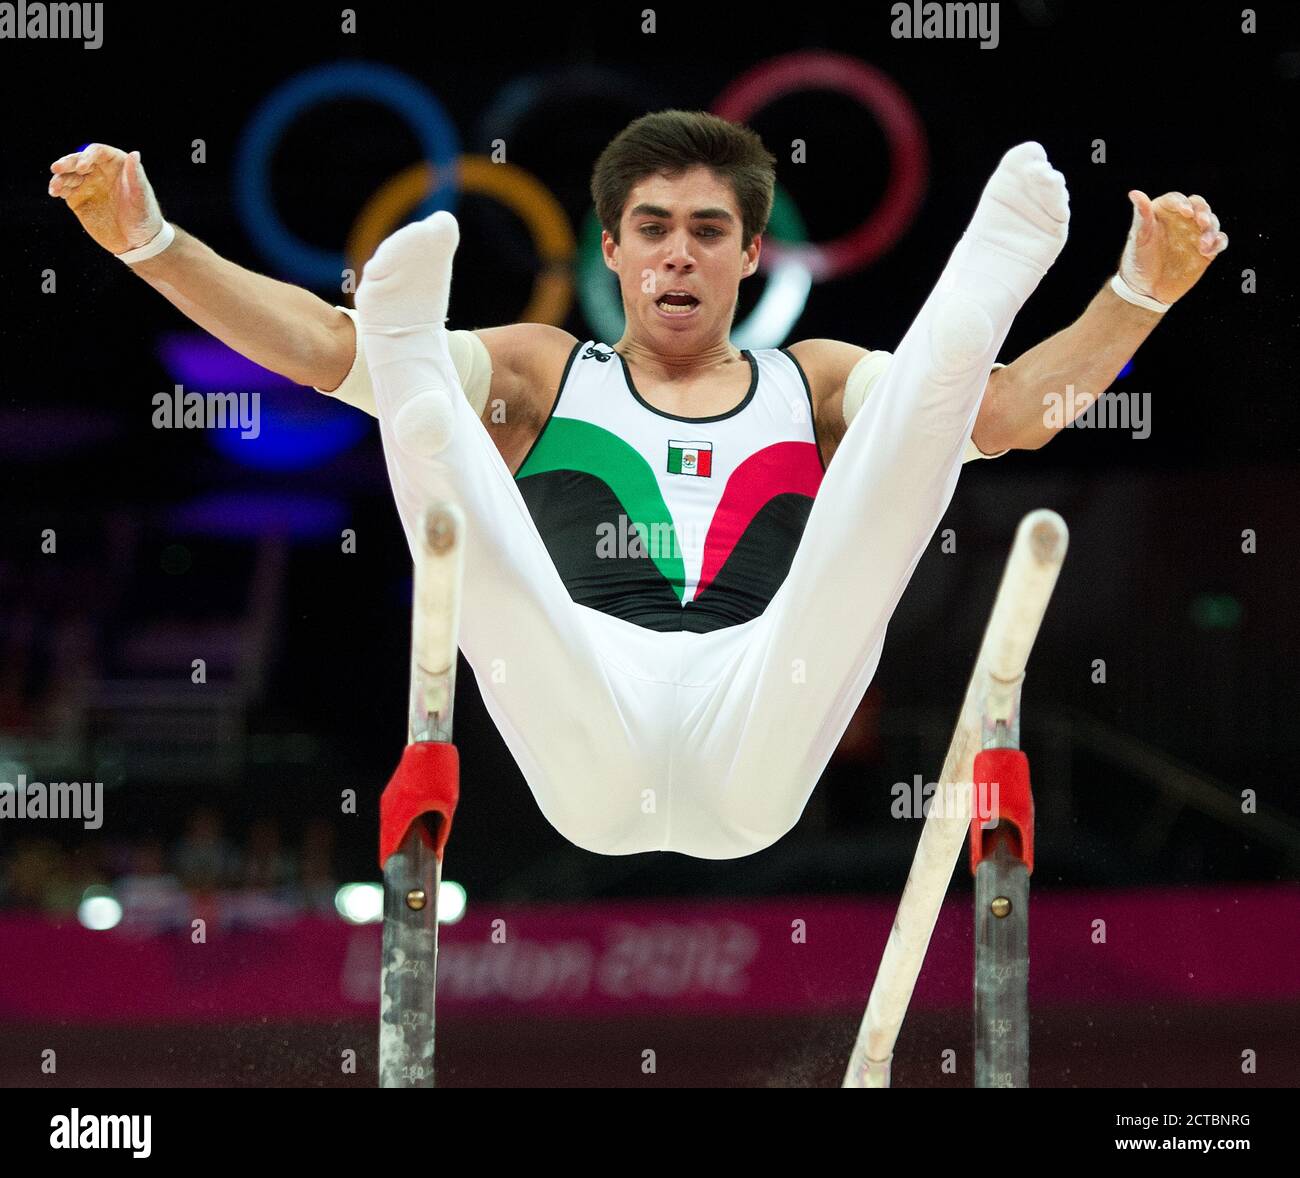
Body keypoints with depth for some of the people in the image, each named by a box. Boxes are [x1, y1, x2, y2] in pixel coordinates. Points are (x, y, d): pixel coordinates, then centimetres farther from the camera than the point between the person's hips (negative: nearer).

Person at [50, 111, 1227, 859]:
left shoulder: (815, 383, 31)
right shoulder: (544, 374, 30)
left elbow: (1014, 411, 16)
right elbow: (322, 348, 18)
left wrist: (1141, 291, 0)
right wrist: (151, 242, 6)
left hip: (759, 746, 0)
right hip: (589, 746, 0)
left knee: (917, 411, -19)